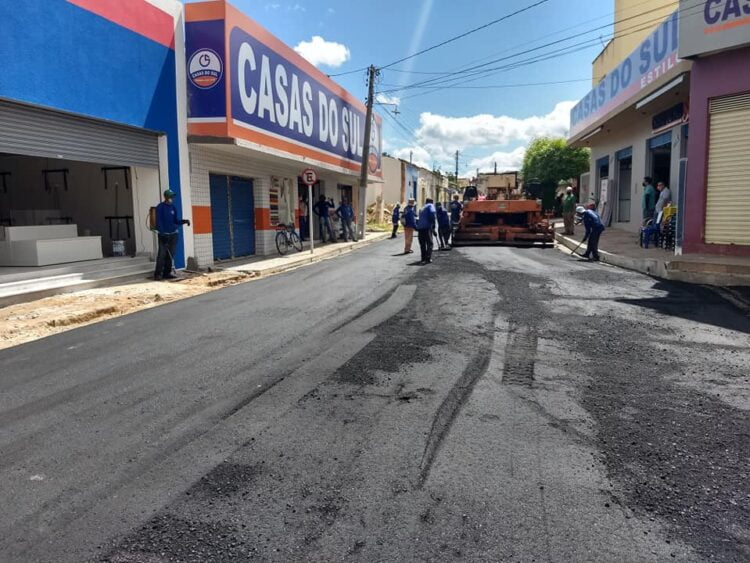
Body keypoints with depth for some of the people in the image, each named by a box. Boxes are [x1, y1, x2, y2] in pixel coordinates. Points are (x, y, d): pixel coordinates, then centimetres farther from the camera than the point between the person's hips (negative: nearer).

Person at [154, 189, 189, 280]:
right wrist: (162, 233, -17)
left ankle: (167, 273, 11)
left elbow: (176, 220, 8)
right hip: (163, 234, -5)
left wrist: (184, 221, -11)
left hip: (174, 234, 5)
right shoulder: (160, 207, -7)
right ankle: (158, 274, -5)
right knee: (162, 254, -10)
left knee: (171, 255, 5)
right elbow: (159, 222, -10)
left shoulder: (173, 207, 8)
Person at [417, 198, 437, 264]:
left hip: (420, 227, 7)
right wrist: (433, 225, -10)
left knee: (422, 244, 14)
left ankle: (423, 258, 17)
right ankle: (428, 259, -14)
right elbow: (432, 213, -13)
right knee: (429, 243, -5)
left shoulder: (422, 209, 28)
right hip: (427, 227, -7)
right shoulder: (430, 206, 7)